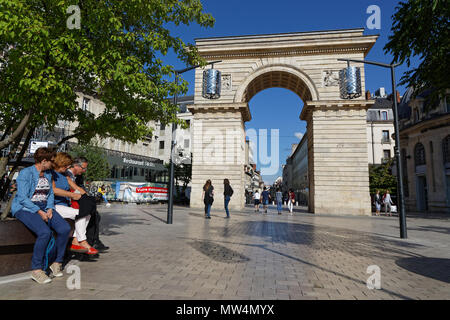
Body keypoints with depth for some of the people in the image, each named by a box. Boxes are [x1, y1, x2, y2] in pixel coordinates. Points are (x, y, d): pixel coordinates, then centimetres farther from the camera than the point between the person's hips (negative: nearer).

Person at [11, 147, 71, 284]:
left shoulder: (48, 174, 12)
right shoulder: (26, 173, -10)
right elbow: (22, 198, -15)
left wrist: (50, 209, -1)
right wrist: (39, 212, -19)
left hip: (44, 207, 6)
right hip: (25, 208, -6)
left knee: (65, 228, -18)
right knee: (45, 232, -32)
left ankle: (57, 263, -2)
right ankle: (36, 270, -16)